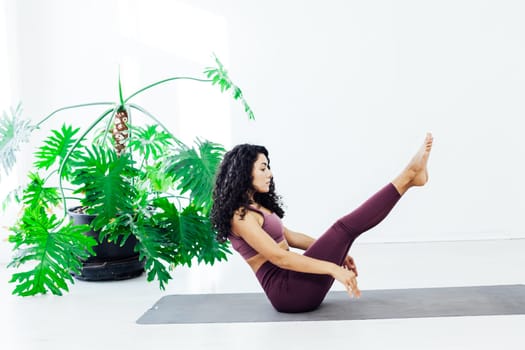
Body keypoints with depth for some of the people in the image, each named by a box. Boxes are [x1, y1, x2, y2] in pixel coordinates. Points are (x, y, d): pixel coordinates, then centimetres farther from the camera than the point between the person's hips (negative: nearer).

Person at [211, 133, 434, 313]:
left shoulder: (256, 206, 15)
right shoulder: (241, 216, -16)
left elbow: (288, 237, 22)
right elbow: (278, 257, -24)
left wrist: (336, 250, 18)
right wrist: (332, 268, -27)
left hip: (292, 281, 9)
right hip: (287, 290, -9)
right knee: (344, 228, -16)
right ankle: (409, 175, -11)